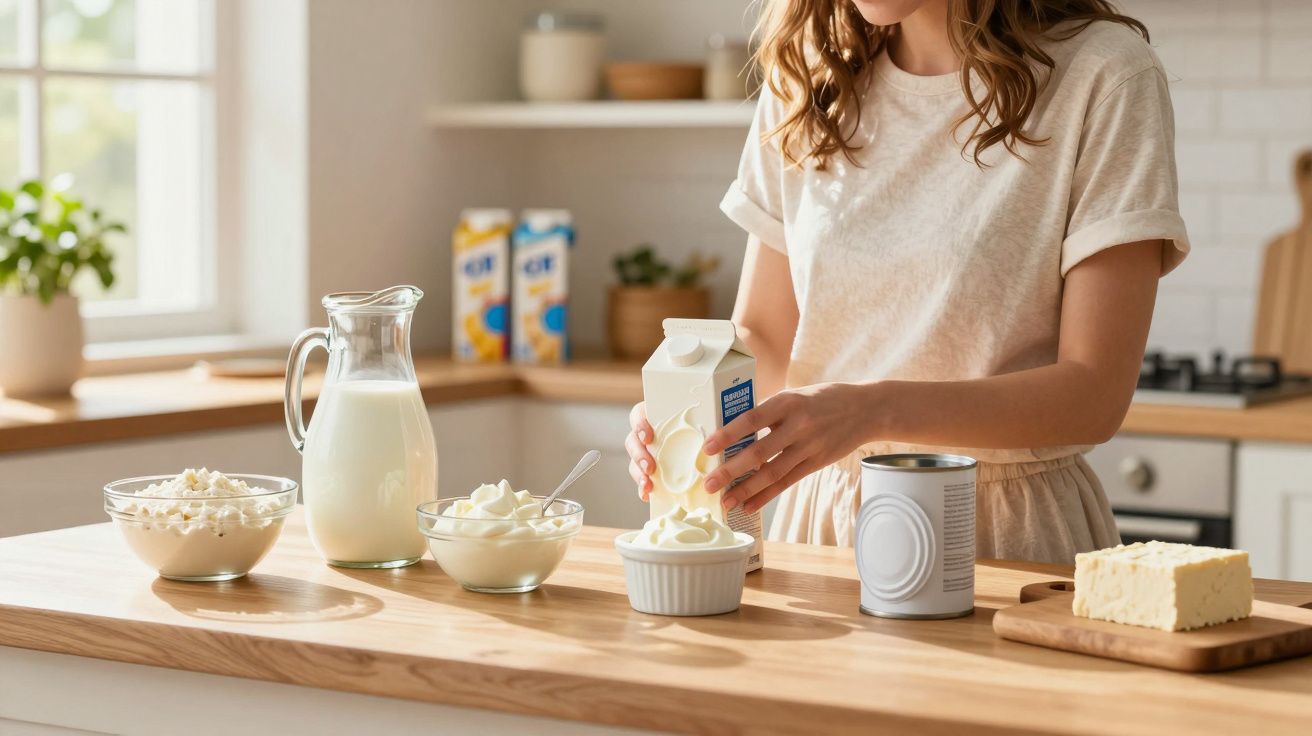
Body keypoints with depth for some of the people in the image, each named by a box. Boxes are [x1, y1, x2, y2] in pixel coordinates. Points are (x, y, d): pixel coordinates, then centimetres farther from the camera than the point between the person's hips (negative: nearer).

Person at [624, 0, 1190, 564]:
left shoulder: (1102, 76, -6)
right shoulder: (804, 80, 8)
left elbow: (1095, 392, -11)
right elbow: (762, 337, 13)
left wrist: (873, 411, -24)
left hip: (1011, 538, -3)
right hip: (823, 520, 4)